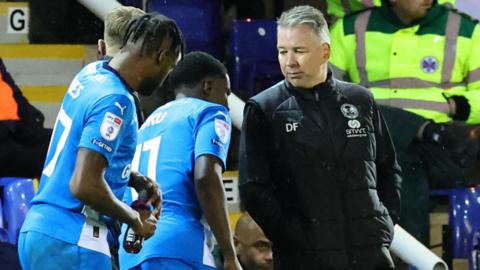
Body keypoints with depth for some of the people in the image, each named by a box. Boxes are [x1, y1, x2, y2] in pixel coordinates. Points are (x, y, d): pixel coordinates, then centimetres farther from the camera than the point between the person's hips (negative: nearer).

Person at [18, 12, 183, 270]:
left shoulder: (91, 73, 10)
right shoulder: (114, 101, -17)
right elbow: (85, 186, -24)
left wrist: (137, 181, 13)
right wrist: (135, 220, -8)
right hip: (70, 240, -9)